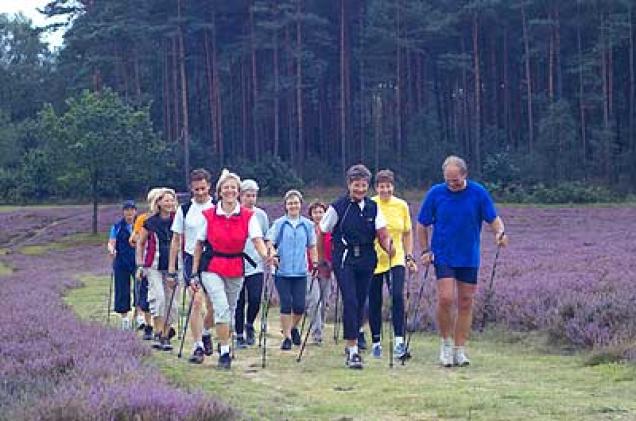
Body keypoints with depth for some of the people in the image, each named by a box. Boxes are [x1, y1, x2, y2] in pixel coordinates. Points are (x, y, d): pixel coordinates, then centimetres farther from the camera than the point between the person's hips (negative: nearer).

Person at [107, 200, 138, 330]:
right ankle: (124, 318, 12)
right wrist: (111, 250, -20)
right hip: (121, 262, 1)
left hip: (138, 261, -1)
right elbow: (111, 243, 2)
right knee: (122, 290, 3)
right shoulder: (117, 227, 5)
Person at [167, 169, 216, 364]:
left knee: (213, 306, 6)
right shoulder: (184, 210, 2)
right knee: (196, 302, -11)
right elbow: (176, 240, 7)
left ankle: (206, 333, 36)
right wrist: (171, 269, 3)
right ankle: (198, 347, -7)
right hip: (192, 260, -1)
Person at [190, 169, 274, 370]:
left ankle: (224, 343, 36)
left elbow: (257, 239, -15)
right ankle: (224, 352, -13)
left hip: (236, 269, 2)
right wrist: (194, 274, 1)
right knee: (222, 307, -18)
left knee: (230, 310, 14)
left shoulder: (248, 216, -3)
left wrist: (265, 255, -37)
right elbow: (199, 245, 3)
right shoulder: (209, 215, -3)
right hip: (212, 268, -2)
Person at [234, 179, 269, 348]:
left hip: (256, 265, 1)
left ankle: (249, 325, 17)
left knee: (255, 299, -11)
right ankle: (239, 336, 14)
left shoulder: (261, 215, 6)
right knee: (239, 303, 3)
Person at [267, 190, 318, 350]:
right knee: (286, 305, -4)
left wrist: (315, 262, 6)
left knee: (299, 306, 0)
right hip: (282, 271, -2)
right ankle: (287, 337, 6)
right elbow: (270, 242, -3)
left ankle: (294, 328, 28)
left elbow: (312, 246, 16)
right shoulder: (279, 223, 1)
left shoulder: (307, 224, 8)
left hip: (300, 272, 2)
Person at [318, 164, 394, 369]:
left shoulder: (373, 208, 6)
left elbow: (382, 233, -1)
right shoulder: (338, 207, -3)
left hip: (366, 260, 4)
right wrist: (321, 260, 7)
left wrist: (388, 246, -22)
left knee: (360, 303, 9)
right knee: (350, 301, -14)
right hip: (344, 260, -4)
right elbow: (322, 233, 5)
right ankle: (353, 351, -15)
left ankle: (352, 344, 26)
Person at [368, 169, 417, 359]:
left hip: (396, 259, 0)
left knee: (397, 296, -19)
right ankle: (376, 342, 17)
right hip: (373, 260, 0)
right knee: (374, 302, 5)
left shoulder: (402, 206, 3)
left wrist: (410, 257, 6)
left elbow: (407, 234, 12)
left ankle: (399, 339, -19)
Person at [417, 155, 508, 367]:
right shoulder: (435, 193, -4)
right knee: (446, 299, -15)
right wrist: (426, 251, -1)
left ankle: (459, 349, 14)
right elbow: (422, 225, 6)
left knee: (466, 304, 5)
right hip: (443, 256, -1)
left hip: (469, 258, 2)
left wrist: (500, 233, -20)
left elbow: (493, 218, 1)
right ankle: (446, 342, 5)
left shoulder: (478, 192, -4)